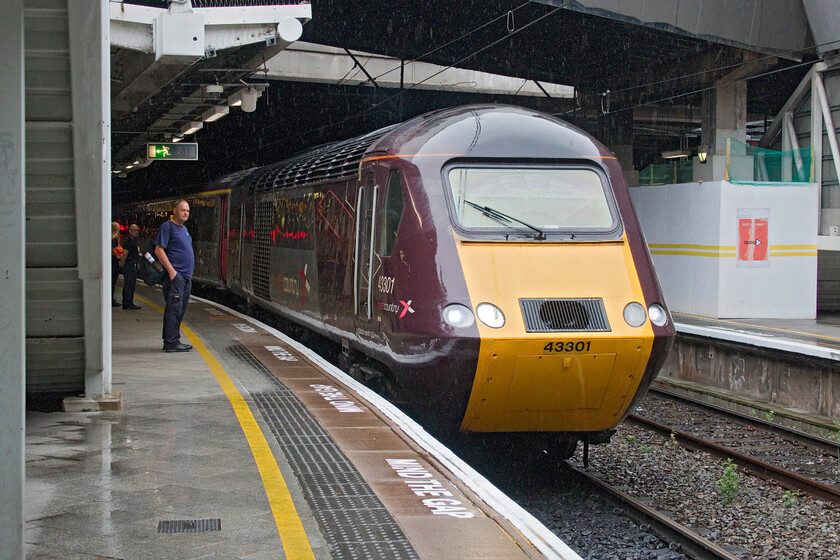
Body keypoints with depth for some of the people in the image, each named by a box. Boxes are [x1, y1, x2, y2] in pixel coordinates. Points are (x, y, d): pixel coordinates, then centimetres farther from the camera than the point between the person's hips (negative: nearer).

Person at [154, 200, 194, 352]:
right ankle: (172, 342, -10)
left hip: (186, 277, 9)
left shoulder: (184, 229, 21)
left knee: (180, 309, 10)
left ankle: (170, 341, 16)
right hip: (175, 276, -9)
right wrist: (171, 271, -18)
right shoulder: (167, 227, -8)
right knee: (174, 308, -11)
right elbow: (159, 250, -14)